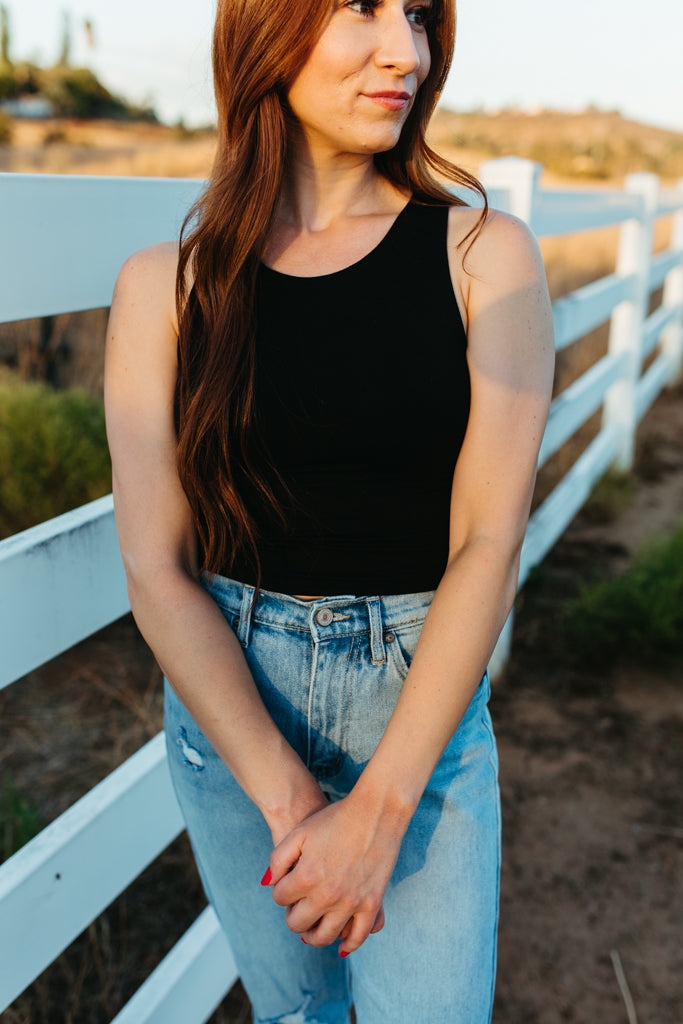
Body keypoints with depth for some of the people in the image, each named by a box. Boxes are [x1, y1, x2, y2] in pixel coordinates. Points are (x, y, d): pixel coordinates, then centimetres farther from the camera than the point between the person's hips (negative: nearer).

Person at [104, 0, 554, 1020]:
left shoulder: (485, 253, -7)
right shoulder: (167, 283, -5)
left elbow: (488, 543, -13)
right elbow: (156, 567, -9)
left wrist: (377, 808, -17)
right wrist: (289, 801, -16)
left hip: (424, 702, -1)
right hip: (226, 697, 2)